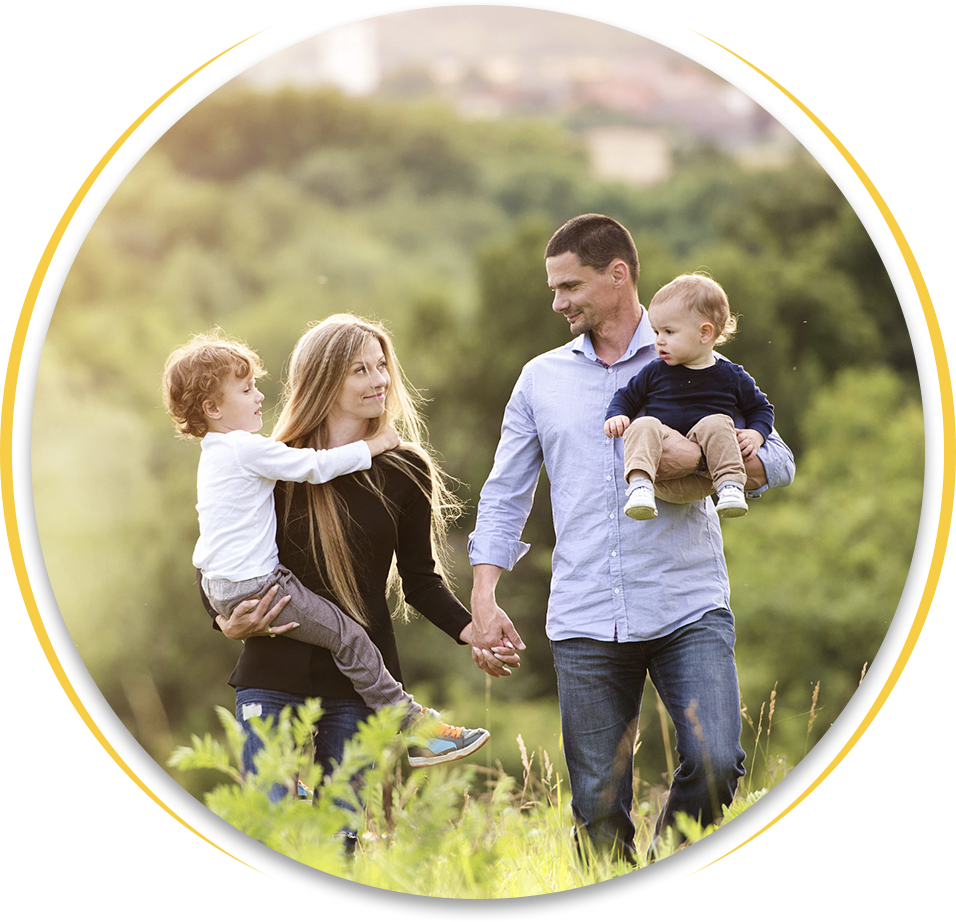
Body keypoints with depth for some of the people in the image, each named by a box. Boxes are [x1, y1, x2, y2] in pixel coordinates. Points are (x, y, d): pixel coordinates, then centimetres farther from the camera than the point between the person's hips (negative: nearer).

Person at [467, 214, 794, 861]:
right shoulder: (541, 379, 15)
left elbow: (777, 462, 4)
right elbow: (505, 495, 16)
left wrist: (699, 457, -15)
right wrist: (484, 598, 5)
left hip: (689, 608, -2)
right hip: (585, 623, 2)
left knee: (715, 763, -18)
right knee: (598, 808, 1)